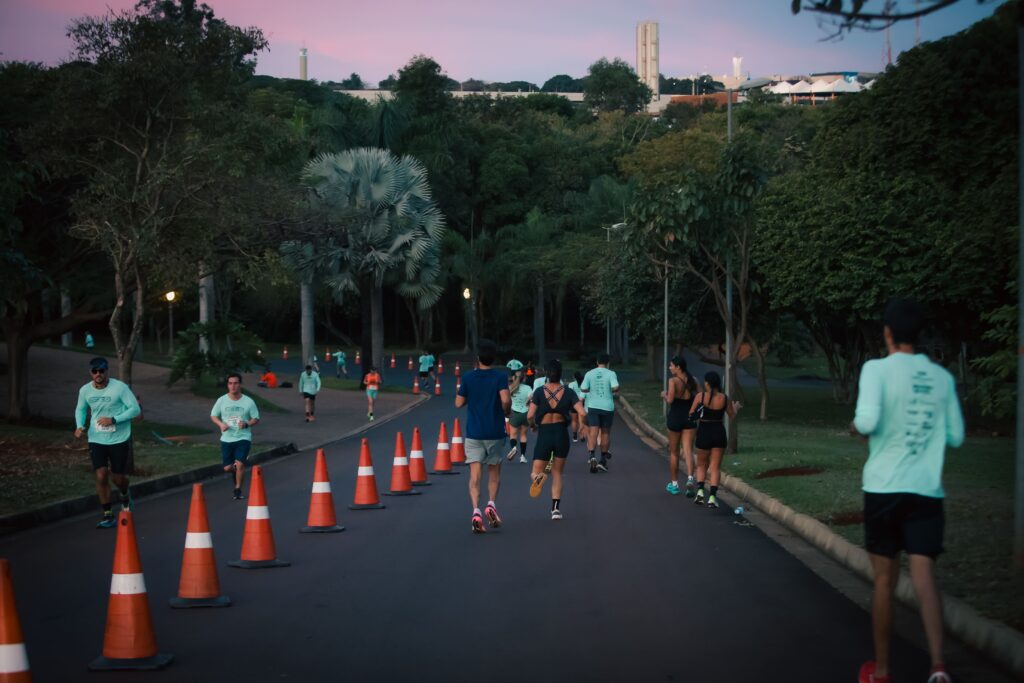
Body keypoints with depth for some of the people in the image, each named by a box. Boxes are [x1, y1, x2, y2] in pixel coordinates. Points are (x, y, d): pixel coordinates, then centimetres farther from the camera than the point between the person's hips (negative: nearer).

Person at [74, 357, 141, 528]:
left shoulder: (120, 387, -14)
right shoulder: (85, 390, -2)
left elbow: (135, 409, -11)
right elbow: (80, 409, 16)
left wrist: (113, 420, -20)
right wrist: (80, 426, -3)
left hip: (119, 439, -2)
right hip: (96, 440, 2)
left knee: (118, 477, 6)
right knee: (101, 476, -8)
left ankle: (125, 495, 43)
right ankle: (107, 515, 4)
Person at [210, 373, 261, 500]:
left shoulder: (248, 401, -4)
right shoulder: (222, 400, -1)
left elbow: (256, 419, 3)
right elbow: (213, 416, 9)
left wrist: (247, 424, -18)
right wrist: (221, 424, -11)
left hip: (243, 438, -2)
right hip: (226, 439, 2)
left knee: (239, 464, -18)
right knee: (227, 468, 1)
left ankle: (238, 489, 2)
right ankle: (236, 472, 38)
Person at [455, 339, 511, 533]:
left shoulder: (468, 377, -1)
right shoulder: (500, 377, -6)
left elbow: (459, 403, 4)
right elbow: (505, 400, -20)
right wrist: (507, 411, 1)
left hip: (473, 433, 0)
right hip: (495, 433, 0)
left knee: (475, 474, -3)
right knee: (494, 471, 17)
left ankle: (476, 510, -19)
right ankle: (492, 503, -2)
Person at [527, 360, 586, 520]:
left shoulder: (539, 391, -7)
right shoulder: (568, 392, -5)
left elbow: (530, 415, -12)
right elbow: (581, 413, -13)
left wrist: (532, 425, 9)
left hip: (544, 434, -1)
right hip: (562, 434, 1)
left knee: (536, 472, 9)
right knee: (557, 474, 17)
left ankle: (537, 477, -30)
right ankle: (556, 508, 6)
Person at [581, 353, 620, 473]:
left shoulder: (589, 374, 2)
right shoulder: (611, 374, -5)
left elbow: (583, 389, 2)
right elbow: (615, 387, -18)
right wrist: (615, 392, 5)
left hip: (593, 406, 1)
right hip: (607, 407, -1)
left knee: (593, 432, -6)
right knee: (605, 432, 12)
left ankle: (592, 456, -28)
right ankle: (603, 460, 16)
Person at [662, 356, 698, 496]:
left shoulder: (673, 381, -12)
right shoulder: (693, 381, 2)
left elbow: (670, 400, -20)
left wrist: (664, 395, 0)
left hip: (675, 417, -3)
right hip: (690, 418, 3)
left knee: (673, 452, 11)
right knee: (688, 451, -1)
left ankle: (674, 484, 19)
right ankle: (690, 478, -24)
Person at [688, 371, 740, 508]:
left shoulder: (700, 396, -11)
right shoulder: (724, 398, -6)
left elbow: (691, 414, -5)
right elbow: (732, 415, 8)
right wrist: (736, 406, 29)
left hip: (703, 434, -1)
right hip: (719, 434, 1)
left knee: (701, 465, 18)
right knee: (715, 467, 7)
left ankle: (700, 491, -1)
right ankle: (712, 497, -4)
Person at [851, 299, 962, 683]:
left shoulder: (877, 369, -7)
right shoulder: (942, 377, 6)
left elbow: (868, 421, -19)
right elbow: (955, 436, 11)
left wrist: (857, 426, 3)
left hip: (884, 488, -2)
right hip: (927, 490, 2)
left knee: (885, 580, 8)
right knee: (924, 577, -1)